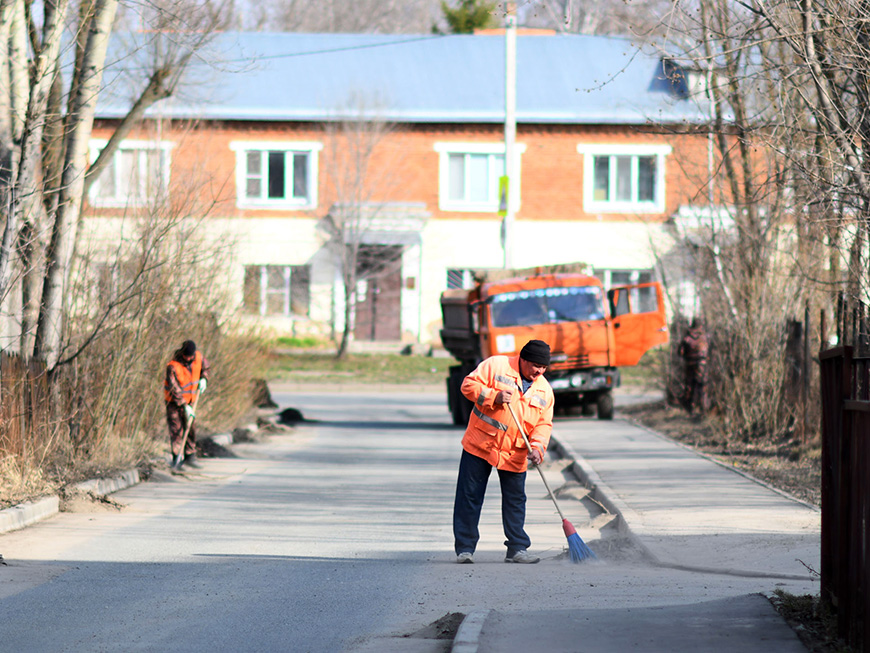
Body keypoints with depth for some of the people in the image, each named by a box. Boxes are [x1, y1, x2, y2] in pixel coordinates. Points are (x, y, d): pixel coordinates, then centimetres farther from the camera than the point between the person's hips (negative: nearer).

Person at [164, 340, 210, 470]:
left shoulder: (198, 356, -9)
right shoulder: (173, 366, -26)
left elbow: (204, 366, 15)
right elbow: (174, 388, -25)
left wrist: (204, 379, -4)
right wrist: (184, 406, -27)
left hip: (189, 400, 6)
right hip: (174, 401, -6)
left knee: (191, 428, 7)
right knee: (176, 429, -9)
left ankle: (190, 456, 17)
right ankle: (177, 459, -5)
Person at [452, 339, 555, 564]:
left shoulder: (544, 390, 6)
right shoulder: (495, 366, -6)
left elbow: (544, 424, 5)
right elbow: (469, 385, -8)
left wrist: (537, 447, -12)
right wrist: (494, 397, -22)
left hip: (514, 454, 3)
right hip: (480, 445, -3)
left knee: (515, 501, 5)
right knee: (469, 497, 0)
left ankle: (517, 549, 13)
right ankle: (465, 549, 7)